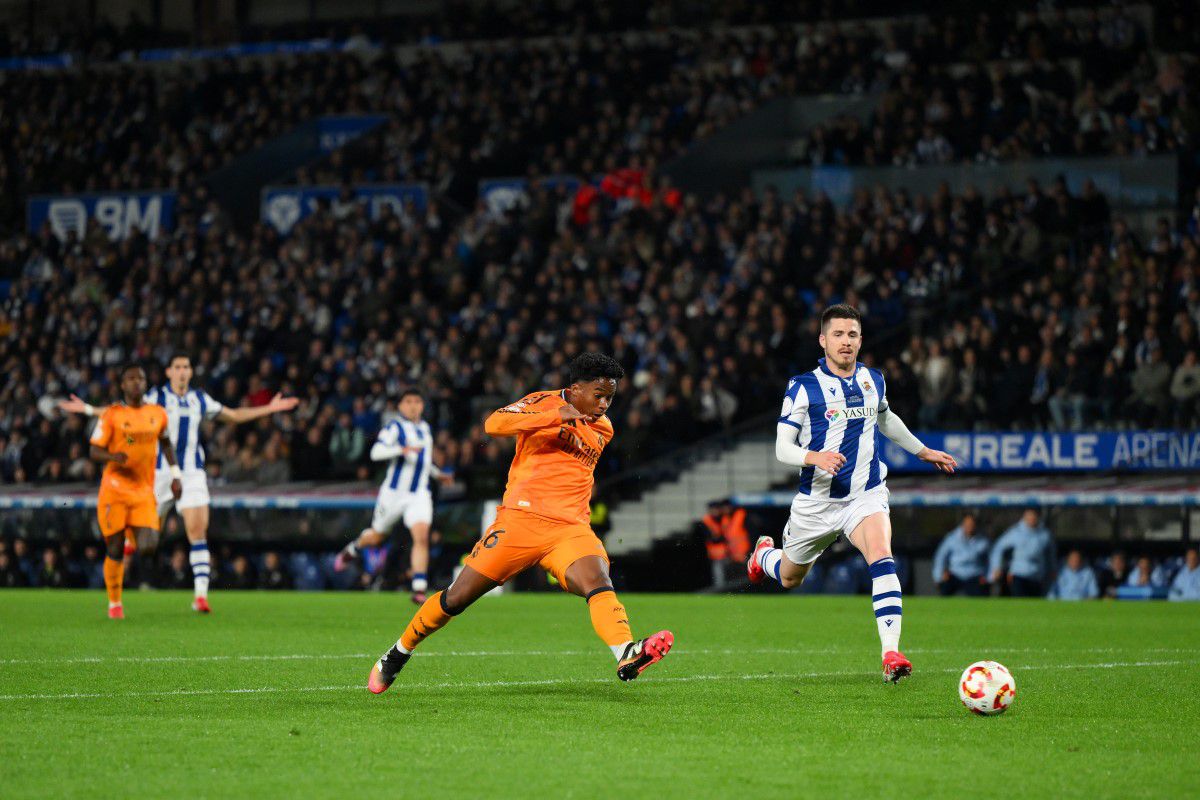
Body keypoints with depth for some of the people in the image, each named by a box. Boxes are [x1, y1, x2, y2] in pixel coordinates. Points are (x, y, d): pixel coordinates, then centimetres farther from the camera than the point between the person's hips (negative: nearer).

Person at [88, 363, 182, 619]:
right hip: (114, 490, -2)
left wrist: (175, 474, 17)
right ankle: (114, 604, 14)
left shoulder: (157, 414, 7)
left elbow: (165, 442, 24)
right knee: (115, 550, -1)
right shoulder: (112, 415, -3)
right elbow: (95, 451, -3)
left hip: (144, 492, 2)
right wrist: (114, 456, -24)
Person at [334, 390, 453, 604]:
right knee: (376, 537, 13)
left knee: (421, 536, -18)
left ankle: (419, 589, -19)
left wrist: (439, 474, 33)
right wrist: (402, 450, -36)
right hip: (394, 492, -4)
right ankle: (352, 549, 49)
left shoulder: (425, 428, 14)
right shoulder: (395, 427, -9)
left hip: (419, 494, 4)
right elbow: (376, 452, -25)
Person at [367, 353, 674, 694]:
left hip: (570, 528, 4)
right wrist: (557, 416, -22)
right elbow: (494, 424, -16)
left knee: (599, 582, -27)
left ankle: (626, 656, -51)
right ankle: (397, 655, 23)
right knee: (457, 598, 1)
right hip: (521, 518, -4)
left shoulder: (603, 429, 19)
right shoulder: (545, 402, 1)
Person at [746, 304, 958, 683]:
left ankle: (891, 654, -32)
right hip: (816, 500, -1)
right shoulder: (803, 387, -9)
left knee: (882, 560, -26)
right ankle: (764, 554, 56)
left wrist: (922, 451, 33)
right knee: (790, 578, 17)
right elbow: (782, 447, -11)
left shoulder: (874, 381, 5)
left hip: (865, 495, 1)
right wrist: (815, 457, -32)